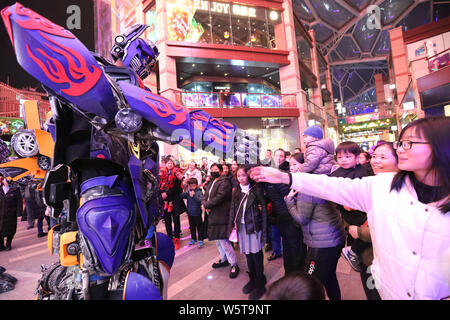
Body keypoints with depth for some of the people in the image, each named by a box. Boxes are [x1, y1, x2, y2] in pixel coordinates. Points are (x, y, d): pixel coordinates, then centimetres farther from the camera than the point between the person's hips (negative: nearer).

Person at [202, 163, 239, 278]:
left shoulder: (224, 183, -14)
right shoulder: (211, 183, 15)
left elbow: (219, 198, -23)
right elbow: (205, 196, 13)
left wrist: (206, 205, -12)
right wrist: (205, 204, -9)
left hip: (221, 216, -9)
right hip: (212, 216, 9)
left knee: (223, 241, -7)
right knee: (218, 240, 19)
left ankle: (234, 265, 8)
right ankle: (224, 259, 37)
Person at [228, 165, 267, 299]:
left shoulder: (256, 189, -8)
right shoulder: (236, 191, 7)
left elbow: (263, 209, -7)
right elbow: (233, 209, 9)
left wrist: (263, 230, -10)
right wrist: (231, 227, 5)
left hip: (254, 226, -4)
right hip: (242, 226, 4)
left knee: (256, 254, 3)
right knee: (248, 253, 14)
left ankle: (260, 284, 20)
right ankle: (252, 279, 33)